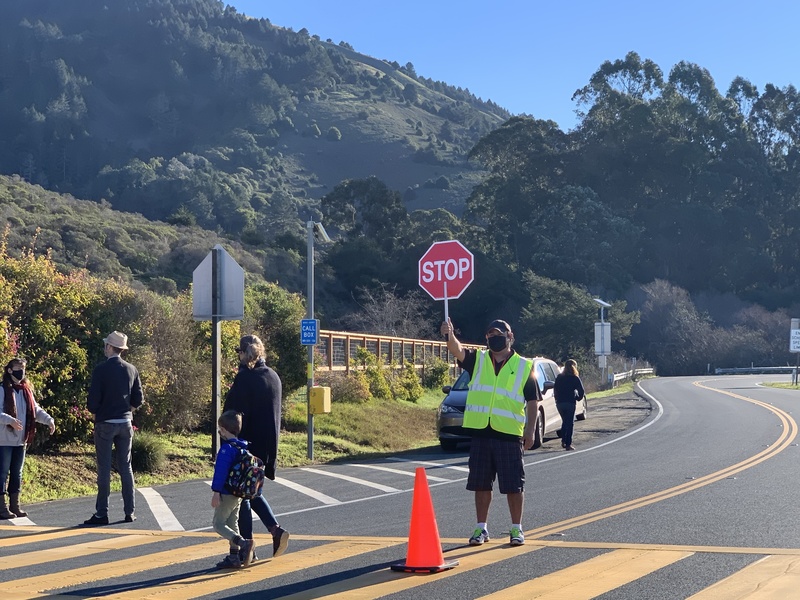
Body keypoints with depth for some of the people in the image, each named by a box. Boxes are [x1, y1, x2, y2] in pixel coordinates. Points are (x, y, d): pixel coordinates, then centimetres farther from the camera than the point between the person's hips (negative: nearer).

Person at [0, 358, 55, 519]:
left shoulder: (26, 390, 11)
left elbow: (36, 409, 12)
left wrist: (49, 420, -3)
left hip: (21, 440, 7)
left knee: (17, 473, 12)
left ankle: (15, 505, 20)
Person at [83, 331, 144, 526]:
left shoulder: (101, 370, -12)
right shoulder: (131, 369, 4)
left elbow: (93, 401, -13)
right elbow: (138, 400, 6)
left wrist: (94, 411, 8)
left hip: (105, 424, -4)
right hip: (125, 423, 4)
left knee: (104, 469, -1)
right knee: (126, 467, 10)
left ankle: (102, 513, 1)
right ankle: (130, 512, 10)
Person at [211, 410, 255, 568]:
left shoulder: (226, 449, -19)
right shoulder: (243, 447, 7)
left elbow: (221, 472, -23)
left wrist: (216, 492, -20)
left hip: (226, 494, -9)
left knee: (219, 524, -2)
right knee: (232, 524, 16)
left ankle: (244, 543, -20)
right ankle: (234, 557, 17)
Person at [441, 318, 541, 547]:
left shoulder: (524, 366, 4)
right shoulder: (478, 360, 8)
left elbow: (533, 400, 4)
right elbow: (458, 351, -12)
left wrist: (530, 431, -4)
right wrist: (450, 336, -34)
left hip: (509, 434, -2)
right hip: (480, 433, 2)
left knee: (514, 484, 2)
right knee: (481, 483, 8)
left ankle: (516, 529, 14)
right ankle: (481, 528, 19)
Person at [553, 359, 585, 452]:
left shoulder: (559, 377, 7)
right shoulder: (575, 378, -4)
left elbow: (555, 390, 7)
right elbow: (581, 391, -6)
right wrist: (578, 398, 11)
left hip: (559, 403, 4)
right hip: (570, 403, -4)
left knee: (565, 421, 20)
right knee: (570, 423, 2)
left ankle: (563, 441, 15)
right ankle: (568, 444, -2)